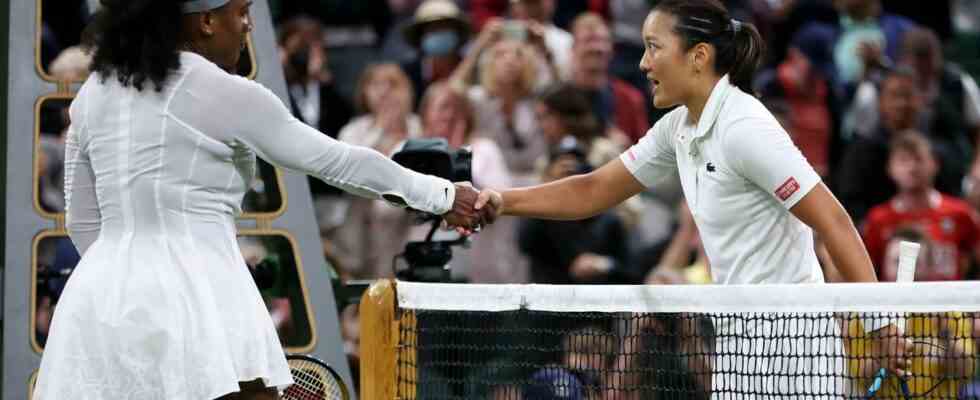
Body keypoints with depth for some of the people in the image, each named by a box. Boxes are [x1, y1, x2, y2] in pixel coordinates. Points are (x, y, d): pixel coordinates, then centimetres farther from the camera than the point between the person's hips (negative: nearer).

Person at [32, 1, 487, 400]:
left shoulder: (93, 94, 12)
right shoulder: (225, 94, -6)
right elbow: (340, 162, 1)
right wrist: (442, 195, 12)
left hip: (100, 297, 6)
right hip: (194, 296, -6)